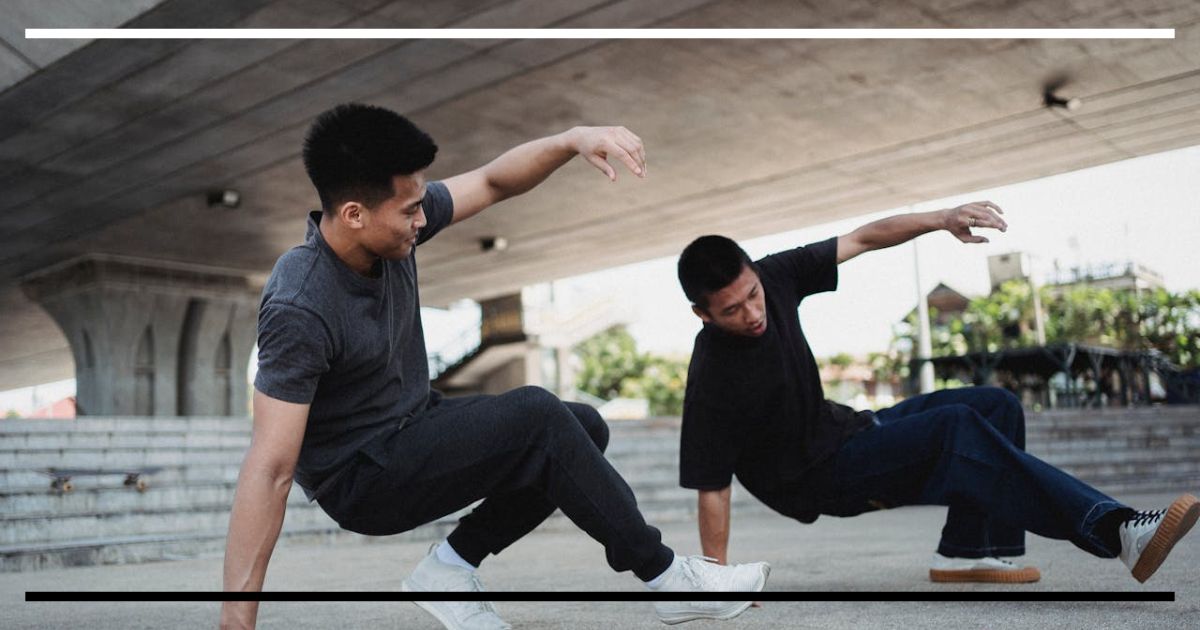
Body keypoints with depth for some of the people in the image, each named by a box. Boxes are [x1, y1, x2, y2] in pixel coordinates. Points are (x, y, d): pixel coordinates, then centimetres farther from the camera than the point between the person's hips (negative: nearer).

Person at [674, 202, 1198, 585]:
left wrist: (943, 219, -16)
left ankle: (969, 550, 1)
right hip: (811, 478, -8)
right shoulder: (711, 381, -27)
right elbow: (711, 487, -23)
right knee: (954, 425, -27)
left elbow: (862, 239, -3)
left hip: (840, 430, 8)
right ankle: (1115, 529, -30)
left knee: (995, 406, 3)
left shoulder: (774, 277, -11)